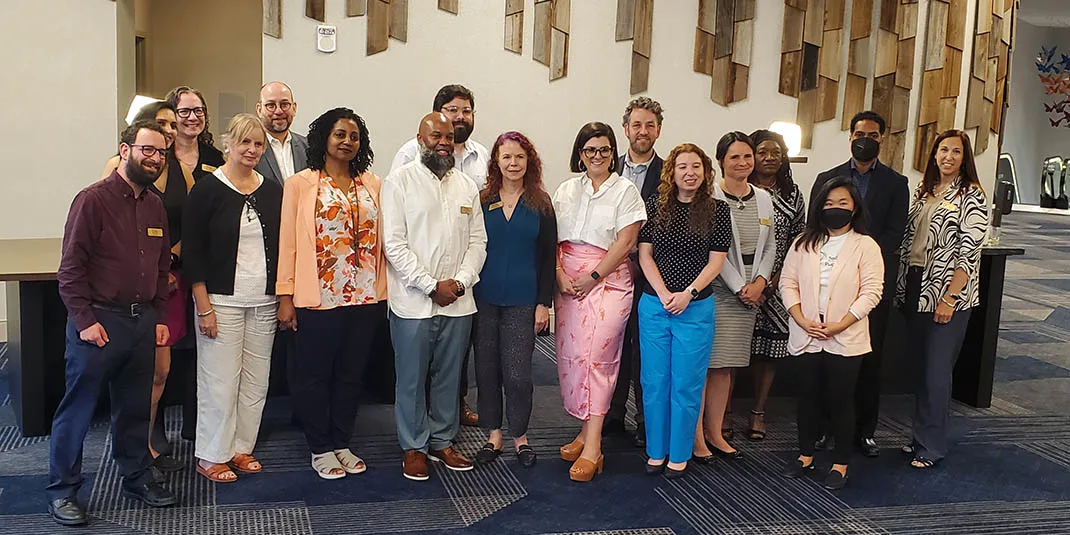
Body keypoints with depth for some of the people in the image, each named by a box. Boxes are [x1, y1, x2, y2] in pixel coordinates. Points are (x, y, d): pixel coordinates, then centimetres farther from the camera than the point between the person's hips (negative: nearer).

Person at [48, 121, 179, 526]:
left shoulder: (156, 207, 11)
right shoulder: (93, 200, -10)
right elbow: (71, 267, -12)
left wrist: (159, 317, 13)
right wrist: (85, 320, -14)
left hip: (142, 321, 6)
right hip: (99, 321, -6)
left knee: (135, 407, 16)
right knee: (78, 407, 3)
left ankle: (137, 478, 29)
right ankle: (62, 491, 15)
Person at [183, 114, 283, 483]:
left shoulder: (273, 192, 8)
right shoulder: (207, 190, -4)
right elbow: (193, 252, -6)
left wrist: (284, 299, 8)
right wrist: (204, 307, -12)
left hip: (264, 302, 4)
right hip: (221, 301, -4)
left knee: (256, 380, 8)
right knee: (220, 380, -1)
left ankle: (241, 448, 23)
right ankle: (211, 456, 14)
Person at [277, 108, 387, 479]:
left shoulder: (372, 185, 9)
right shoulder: (300, 184, -1)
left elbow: (381, 239, 11)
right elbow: (288, 241, -3)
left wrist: (383, 290, 6)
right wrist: (285, 297, -7)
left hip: (365, 296, 4)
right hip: (318, 297, -3)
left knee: (351, 374, 12)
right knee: (315, 375, 7)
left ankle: (341, 444, 26)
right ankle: (320, 448, 21)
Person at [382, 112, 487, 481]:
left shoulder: (467, 186, 12)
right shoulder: (400, 181, -3)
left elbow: (478, 240, 10)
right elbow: (394, 243, -10)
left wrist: (461, 281, -6)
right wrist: (431, 285, -13)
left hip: (458, 302, 4)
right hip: (413, 302, -4)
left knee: (449, 376, 12)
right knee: (412, 378, 5)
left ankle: (442, 441, 27)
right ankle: (414, 447, 19)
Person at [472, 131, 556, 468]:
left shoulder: (540, 205, 3)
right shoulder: (482, 202, 5)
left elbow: (548, 257, 2)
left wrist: (544, 303, -2)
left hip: (522, 301, -1)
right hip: (484, 299, 2)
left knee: (518, 374, -3)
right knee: (487, 369, 7)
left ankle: (520, 436, 15)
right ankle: (494, 435, 21)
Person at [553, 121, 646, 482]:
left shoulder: (625, 190, 1)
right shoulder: (566, 190, 13)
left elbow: (626, 242, -8)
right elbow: (552, 238, 9)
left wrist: (591, 278, -12)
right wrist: (560, 275, -6)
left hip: (608, 280, -5)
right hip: (568, 283, 5)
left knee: (595, 356, -11)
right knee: (570, 355, 3)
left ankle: (592, 447, -10)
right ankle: (586, 431, 16)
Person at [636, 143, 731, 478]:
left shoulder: (717, 210, 0)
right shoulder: (655, 206, 3)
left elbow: (716, 260, -2)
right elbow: (645, 254, 0)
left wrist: (687, 294, -12)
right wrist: (664, 295, -11)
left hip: (696, 308, -1)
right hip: (653, 305, 1)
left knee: (686, 384, 3)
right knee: (654, 381, 7)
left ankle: (679, 455, 17)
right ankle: (656, 451, 20)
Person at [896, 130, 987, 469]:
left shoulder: (971, 197, -7)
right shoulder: (924, 191, 12)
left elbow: (969, 253, -13)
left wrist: (949, 298, -18)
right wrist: (902, 286, 8)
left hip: (947, 295, -6)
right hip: (914, 289, 6)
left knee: (936, 371, -2)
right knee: (918, 365, 13)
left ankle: (931, 446, 9)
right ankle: (920, 434, 25)